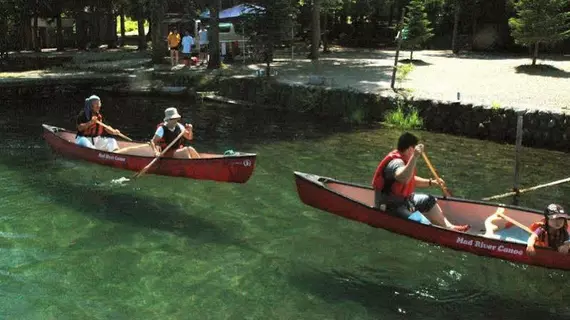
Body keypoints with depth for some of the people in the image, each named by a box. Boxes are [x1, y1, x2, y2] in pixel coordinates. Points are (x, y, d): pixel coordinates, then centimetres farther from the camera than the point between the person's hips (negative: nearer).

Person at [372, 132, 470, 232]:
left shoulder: (403, 159, 9)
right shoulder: (395, 162, -24)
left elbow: (412, 180, 25)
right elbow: (404, 178, -48)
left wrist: (431, 182, 15)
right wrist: (415, 157, -52)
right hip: (390, 206, -11)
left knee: (429, 201, 20)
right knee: (424, 223, -25)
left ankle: (449, 227, 18)